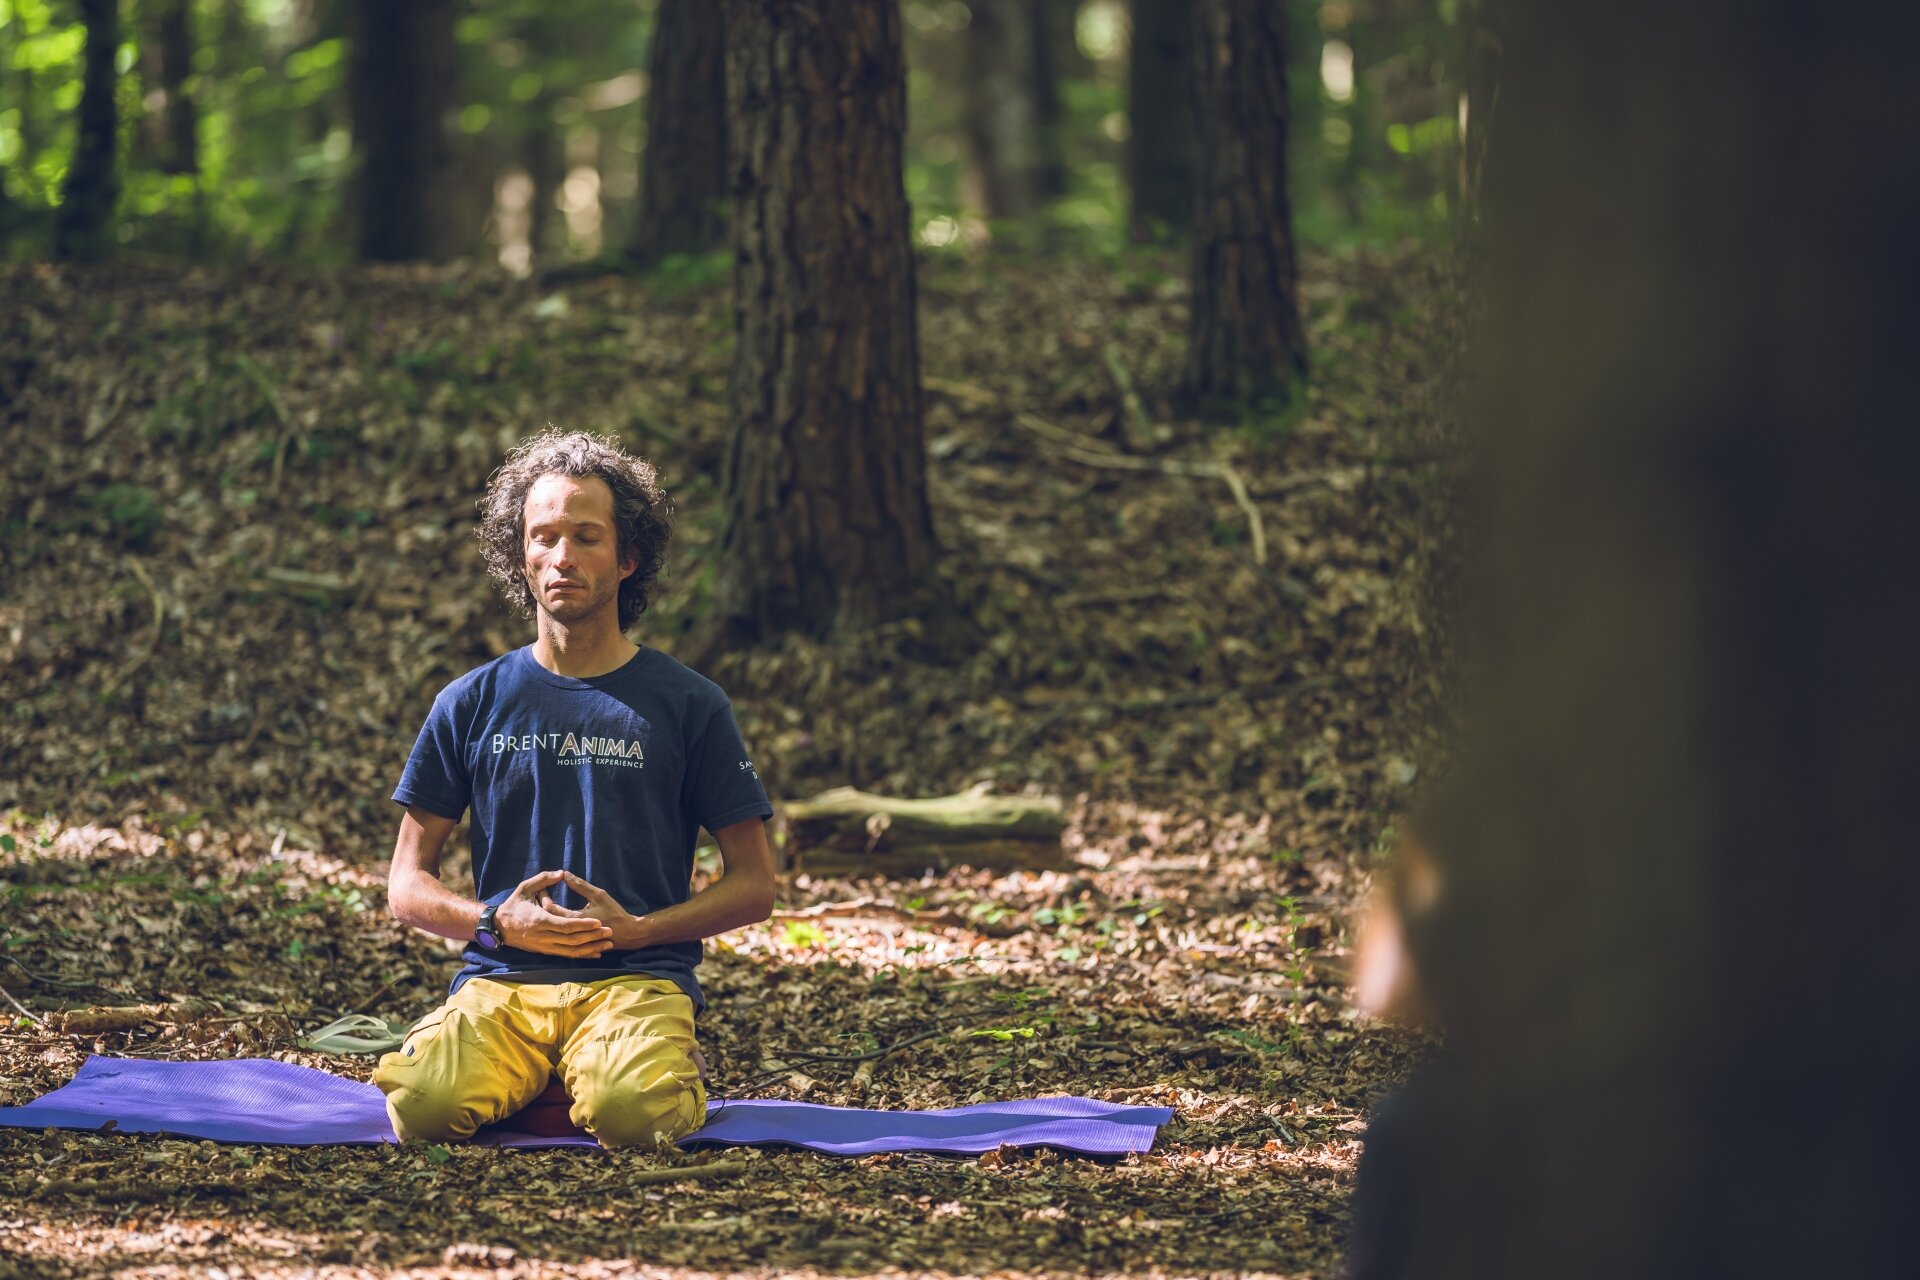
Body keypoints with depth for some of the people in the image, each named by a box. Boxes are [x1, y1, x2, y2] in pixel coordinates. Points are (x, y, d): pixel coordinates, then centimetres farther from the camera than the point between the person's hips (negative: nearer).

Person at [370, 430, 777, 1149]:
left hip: (640, 976, -1)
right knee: (423, 1105, -31)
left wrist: (636, 928, -9)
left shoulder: (688, 705, 7)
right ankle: (526, 1080, 2)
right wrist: (498, 921, -9)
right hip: (500, 980, 1)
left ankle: (655, 1067, 1)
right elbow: (407, 886, 12)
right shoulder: (471, 704, 12)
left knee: (628, 1116, -35)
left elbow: (753, 886, 8)